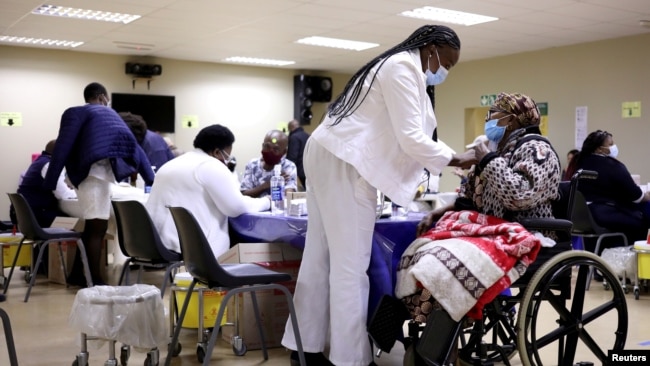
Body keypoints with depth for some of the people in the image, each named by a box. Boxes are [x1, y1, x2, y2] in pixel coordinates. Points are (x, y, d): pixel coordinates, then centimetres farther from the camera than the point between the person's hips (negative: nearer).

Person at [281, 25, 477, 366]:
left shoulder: (398, 67, 22)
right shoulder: (404, 67, -10)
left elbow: (402, 137, 21)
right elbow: (410, 138, -16)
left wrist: (450, 157, 15)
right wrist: (456, 159, -3)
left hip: (333, 160, 11)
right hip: (343, 164, -11)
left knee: (321, 258, 11)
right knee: (351, 264, -7)